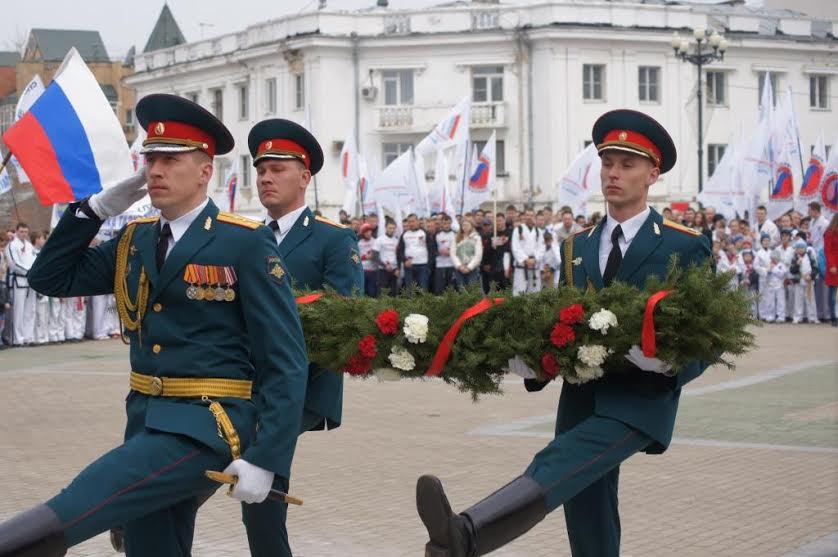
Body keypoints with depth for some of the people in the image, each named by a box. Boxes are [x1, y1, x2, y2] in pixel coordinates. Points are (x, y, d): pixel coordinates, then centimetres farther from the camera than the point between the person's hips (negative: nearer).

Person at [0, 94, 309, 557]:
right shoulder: (135, 241, 11)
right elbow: (50, 278, 14)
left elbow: (285, 360, -12)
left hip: (208, 426, -7)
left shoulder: (246, 244, -10)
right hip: (146, 421, 7)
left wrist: (265, 458, -18)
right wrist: (99, 207, 3)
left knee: (86, 498, -25)